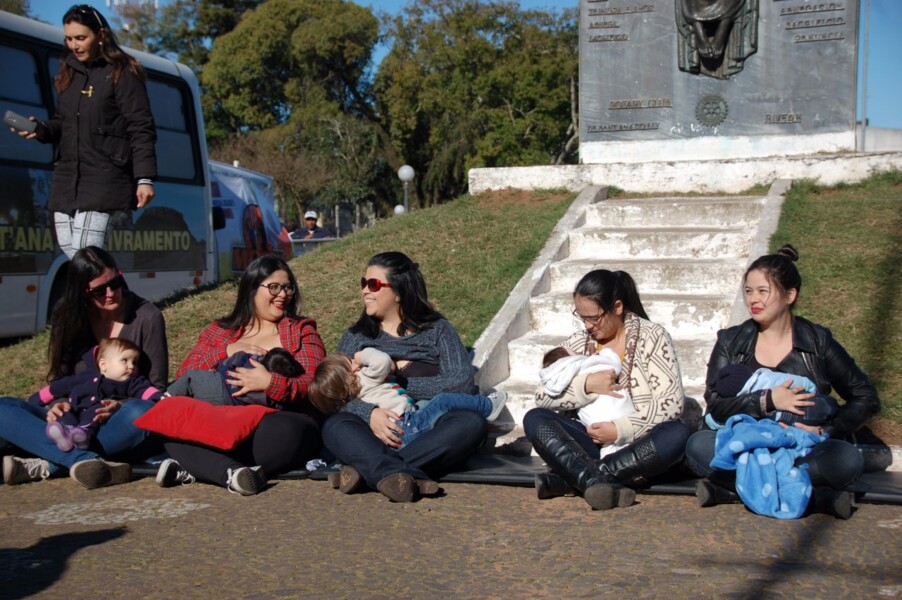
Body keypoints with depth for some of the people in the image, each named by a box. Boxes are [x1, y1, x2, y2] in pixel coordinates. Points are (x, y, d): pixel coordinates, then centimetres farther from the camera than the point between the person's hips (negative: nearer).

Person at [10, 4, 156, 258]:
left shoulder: (122, 73, -4)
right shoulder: (69, 72, 16)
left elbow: (141, 130, -8)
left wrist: (144, 178, -16)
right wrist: (42, 129, 2)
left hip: (104, 179, -7)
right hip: (66, 178, 8)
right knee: (67, 251, 2)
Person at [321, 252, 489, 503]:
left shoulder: (437, 330, 14)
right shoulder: (355, 337, 18)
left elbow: (463, 383, -4)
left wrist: (398, 383, -8)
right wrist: (369, 413, -20)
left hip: (430, 438, 0)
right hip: (378, 436, 0)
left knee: (472, 422, -30)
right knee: (335, 426, -29)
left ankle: (370, 470, -38)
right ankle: (404, 475, -51)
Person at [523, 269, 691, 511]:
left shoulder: (652, 337, -2)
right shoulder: (578, 342, 8)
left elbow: (672, 403, -12)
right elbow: (542, 395, -1)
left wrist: (621, 429, -23)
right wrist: (586, 385, -17)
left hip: (639, 445, -2)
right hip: (592, 441, 3)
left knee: (677, 434, -34)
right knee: (534, 419, -20)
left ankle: (571, 478, -35)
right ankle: (599, 482, -44)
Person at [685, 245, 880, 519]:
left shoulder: (818, 341, 6)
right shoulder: (730, 342, 8)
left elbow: (866, 399, 6)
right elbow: (715, 404, -3)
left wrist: (825, 432, -8)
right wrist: (767, 400, -16)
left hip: (803, 451, -1)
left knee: (848, 459, -31)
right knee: (698, 445, -30)